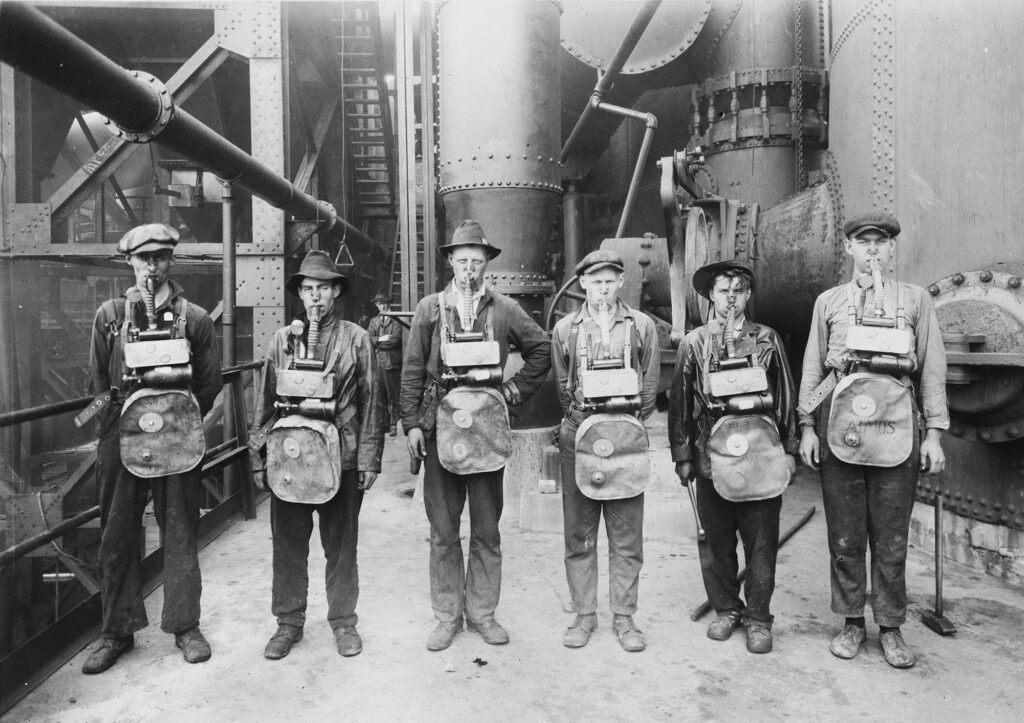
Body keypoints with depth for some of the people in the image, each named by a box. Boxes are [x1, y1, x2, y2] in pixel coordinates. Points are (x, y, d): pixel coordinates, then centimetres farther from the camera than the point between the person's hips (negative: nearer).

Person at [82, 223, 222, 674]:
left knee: (180, 532, 6)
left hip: (178, 437, -1)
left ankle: (185, 625, 19)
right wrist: (121, 411, 4)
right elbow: (98, 381, 12)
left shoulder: (194, 319, 3)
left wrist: (179, 417, -1)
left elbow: (210, 383, 5)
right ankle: (117, 632, 23)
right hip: (121, 437, 2)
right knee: (117, 536, 8)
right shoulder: (109, 315, 8)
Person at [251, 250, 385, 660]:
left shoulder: (356, 339, 1)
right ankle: (289, 622, 27)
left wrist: (369, 459, -4)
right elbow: (266, 400, 10)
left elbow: (371, 401, 0)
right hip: (288, 454, 2)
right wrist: (260, 457, 6)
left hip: (341, 456, -2)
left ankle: (343, 621, 26)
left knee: (341, 545, 9)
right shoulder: (282, 339, 8)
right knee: (288, 545, 10)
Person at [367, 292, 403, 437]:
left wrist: (376, 342, -4)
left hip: (391, 361, -4)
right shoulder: (373, 321, 17)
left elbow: (394, 339, -11)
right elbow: (368, 339, 5)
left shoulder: (395, 321, 2)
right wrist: (381, 339, -10)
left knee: (393, 395, -4)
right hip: (376, 362, 4)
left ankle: (394, 425, 0)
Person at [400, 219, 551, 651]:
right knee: (443, 530, 8)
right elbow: (412, 371, 4)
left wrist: (515, 390, 5)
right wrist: (412, 424, -2)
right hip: (439, 425, 0)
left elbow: (542, 351, 13)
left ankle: (482, 612, 25)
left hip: (488, 427, 0)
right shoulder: (429, 308, 5)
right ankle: (447, 616, 22)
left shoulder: (504, 309, 4)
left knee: (487, 529, 10)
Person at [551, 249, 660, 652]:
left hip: (627, 436, 0)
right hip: (578, 436, 1)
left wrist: (630, 421, -1)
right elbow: (562, 387, 10)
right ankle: (584, 614, 18)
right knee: (579, 534, 6)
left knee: (627, 535, 4)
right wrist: (585, 420, 1)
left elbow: (651, 384, 8)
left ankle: (624, 617, 16)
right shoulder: (565, 329, 8)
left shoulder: (641, 326, 8)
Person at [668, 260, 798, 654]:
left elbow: (786, 397, 10)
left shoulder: (767, 340, 7)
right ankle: (725, 610, 28)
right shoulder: (694, 344, 5)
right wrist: (682, 455, 3)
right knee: (716, 542, 10)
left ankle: (758, 618, 20)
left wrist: (789, 449, 7)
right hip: (711, 457, 0)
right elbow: (679, 402, 6)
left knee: (762, 543, 5)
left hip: (762, 456, 0)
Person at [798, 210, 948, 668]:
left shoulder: (916, 300, 11)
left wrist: (934, 433, 1)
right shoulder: (829, 302, 12)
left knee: (891, 540, 5)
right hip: (839, 428, 1)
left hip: (897, 430, 0)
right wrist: (807, 427, 4)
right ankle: (851, 622, 21)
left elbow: (932, 370, 8)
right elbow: (812, 368, 10)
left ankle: (891, 627, 20)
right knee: (844, 537, 7)